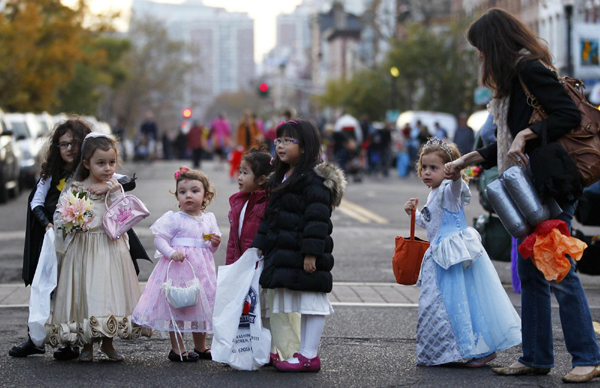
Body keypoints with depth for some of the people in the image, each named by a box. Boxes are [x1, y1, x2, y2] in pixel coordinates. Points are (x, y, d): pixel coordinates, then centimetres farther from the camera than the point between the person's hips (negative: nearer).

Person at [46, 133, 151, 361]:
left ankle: (107, 343, 17)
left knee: (110, 291, 3)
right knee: (86, 293, 0)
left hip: (110, 249, 2)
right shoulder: (74, 188, 0)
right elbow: (60, 217, -1)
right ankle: (87, 345, 12)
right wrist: (72, 222, -20)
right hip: (83, 250, -1)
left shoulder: (115, 187, 5)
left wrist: (116, 194, -13)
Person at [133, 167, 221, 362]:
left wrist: (215, 243, -5)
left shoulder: (209, 219, 9)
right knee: (176, 307, -3)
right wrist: (171, 253, -25)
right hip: (178, 267, -5)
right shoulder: (174, 219, -7)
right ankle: (177, 349, 7)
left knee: (201, 306, 13)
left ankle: (200, 347, 27)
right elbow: (159, 238, -10)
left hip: (201, 268, 5)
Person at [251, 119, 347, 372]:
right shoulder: (280, 178, 16)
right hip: (284, 254, 10)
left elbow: (317, 218, -19)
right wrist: (260, 245, 16)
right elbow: (270, 216, 21)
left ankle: (309, 356, 0)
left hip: (305, 255, -10)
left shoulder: (314, 180, -13)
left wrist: (311, 253, -24)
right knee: (295, 302, 13)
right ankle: (304, 352, 21)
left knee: (311, 302, -3)